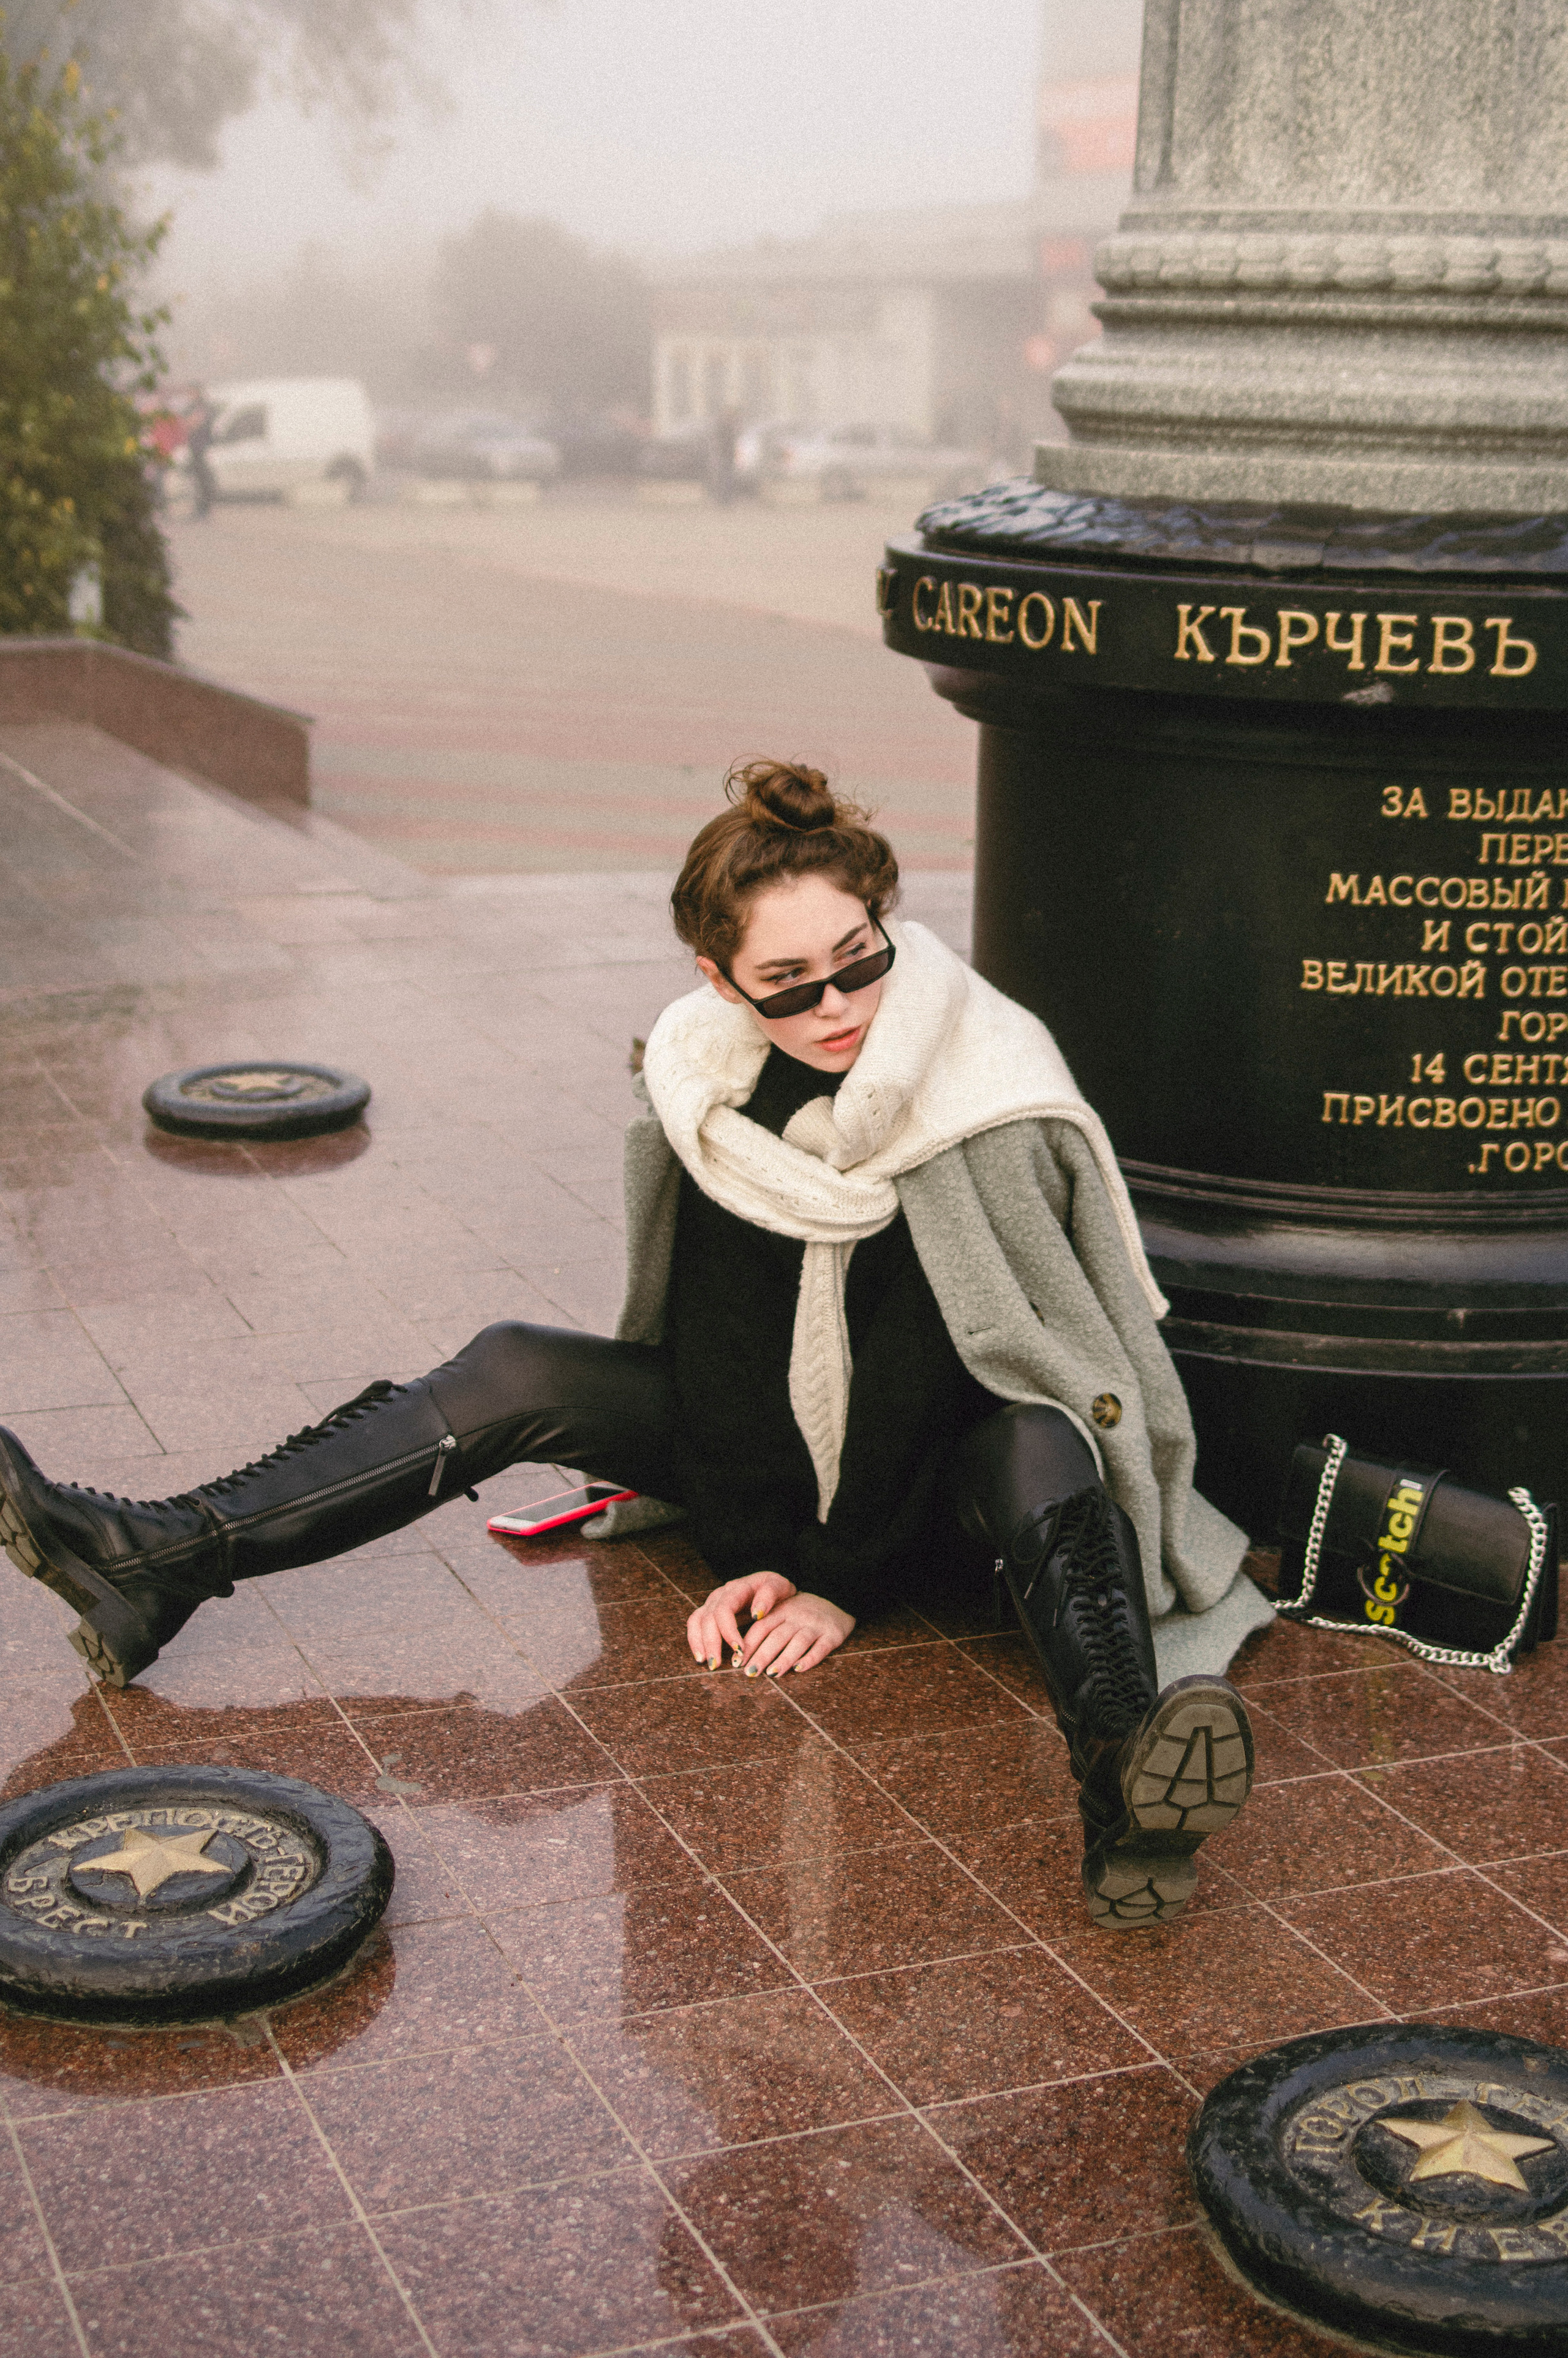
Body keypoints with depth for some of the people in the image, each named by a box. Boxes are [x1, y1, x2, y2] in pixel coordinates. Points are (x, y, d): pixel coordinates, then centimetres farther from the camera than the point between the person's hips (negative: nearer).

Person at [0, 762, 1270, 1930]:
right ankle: (159, 1563, -19)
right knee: (517, 1375, -9)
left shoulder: (982, 1096, -23)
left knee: (1040, 1466, -39)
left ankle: (1121, 1773, -67)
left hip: (964, 1441, -4)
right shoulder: (714, 1078, -9)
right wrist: (749, 1553, -14)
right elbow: (717, 1328, -8)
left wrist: (842, 1586, -20)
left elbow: (923, 1359, -22)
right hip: (790, 1436, 5)